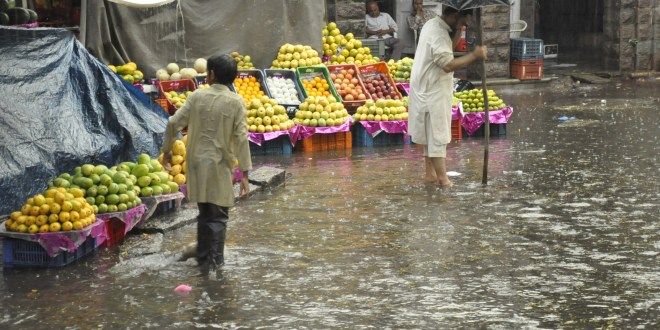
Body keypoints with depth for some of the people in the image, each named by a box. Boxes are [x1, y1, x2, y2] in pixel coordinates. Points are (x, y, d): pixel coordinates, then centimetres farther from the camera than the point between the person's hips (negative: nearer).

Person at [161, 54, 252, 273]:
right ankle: (214, 262, -1)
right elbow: (241, 138, -12)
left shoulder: (197, 97, -1)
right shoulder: (235, 102, -8)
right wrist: (244, 173, -9)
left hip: (197, 163, 3)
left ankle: (203, 258, 24)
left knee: (204, 212, 17)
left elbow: (173, 123, -1)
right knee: (218, 215, 4)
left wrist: (166, 150, 15)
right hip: (220, 165, -3)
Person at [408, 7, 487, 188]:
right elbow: (448, 65, -29)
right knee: (437, 135, -5)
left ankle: (430, 173, 21)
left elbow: (446, 52, 17)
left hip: (428, 90, 10)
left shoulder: (433, 24, 9)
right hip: (433, 93, -10)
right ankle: (442, 177, -1)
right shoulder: (438, 34, -22)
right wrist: (474, 55, -25)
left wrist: (458, 32, 4)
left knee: (431, 134, 15)